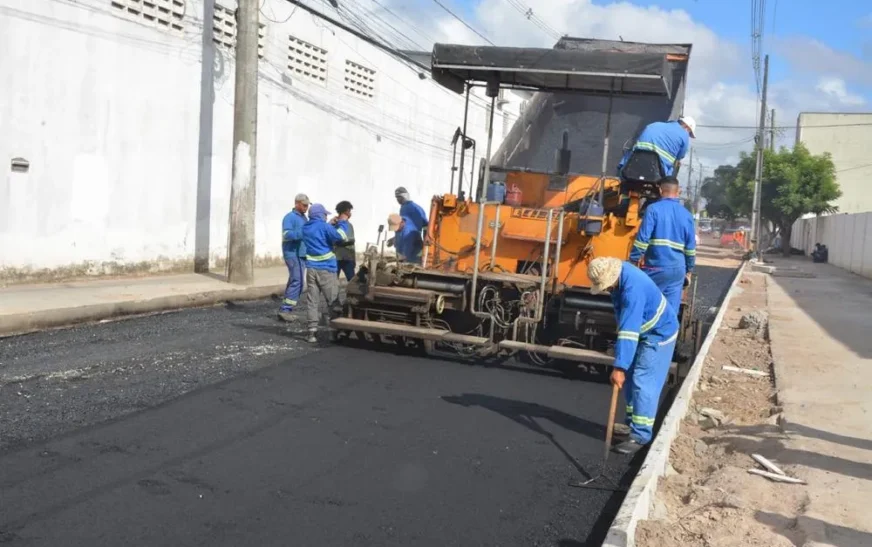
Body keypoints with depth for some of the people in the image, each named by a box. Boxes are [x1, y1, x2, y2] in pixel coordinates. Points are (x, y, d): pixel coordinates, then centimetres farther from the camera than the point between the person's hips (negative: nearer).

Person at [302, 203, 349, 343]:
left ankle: (312, 330, -5)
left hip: (311, 268, 5)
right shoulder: (324, 226, -9)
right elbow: (340, 236, -17)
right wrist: (341, 223, -1)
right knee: (333, 300, 5)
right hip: (326, 269, -5)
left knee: (312, 300, 2)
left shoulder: (305, 228, 12)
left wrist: (332, 224, 20)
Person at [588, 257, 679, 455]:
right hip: (643, 331, 10)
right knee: (630, 378, 14)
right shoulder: (617, 271, -8)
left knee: (643, 383, -12)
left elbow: (628, 332, -39)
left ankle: (641, 435, -8)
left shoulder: (632, 289, -36)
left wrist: (619, 367, -41)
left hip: (659, 334, -10)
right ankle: (632, 421, 27)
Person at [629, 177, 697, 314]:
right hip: (677, 269, 4)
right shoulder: (686, 214, 9)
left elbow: (642, 238, -12)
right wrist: (689, 271, 21)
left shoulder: (653, 209, -5)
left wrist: (634, 260, -6)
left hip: (656, 268, -4)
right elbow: (690, 247, 11)